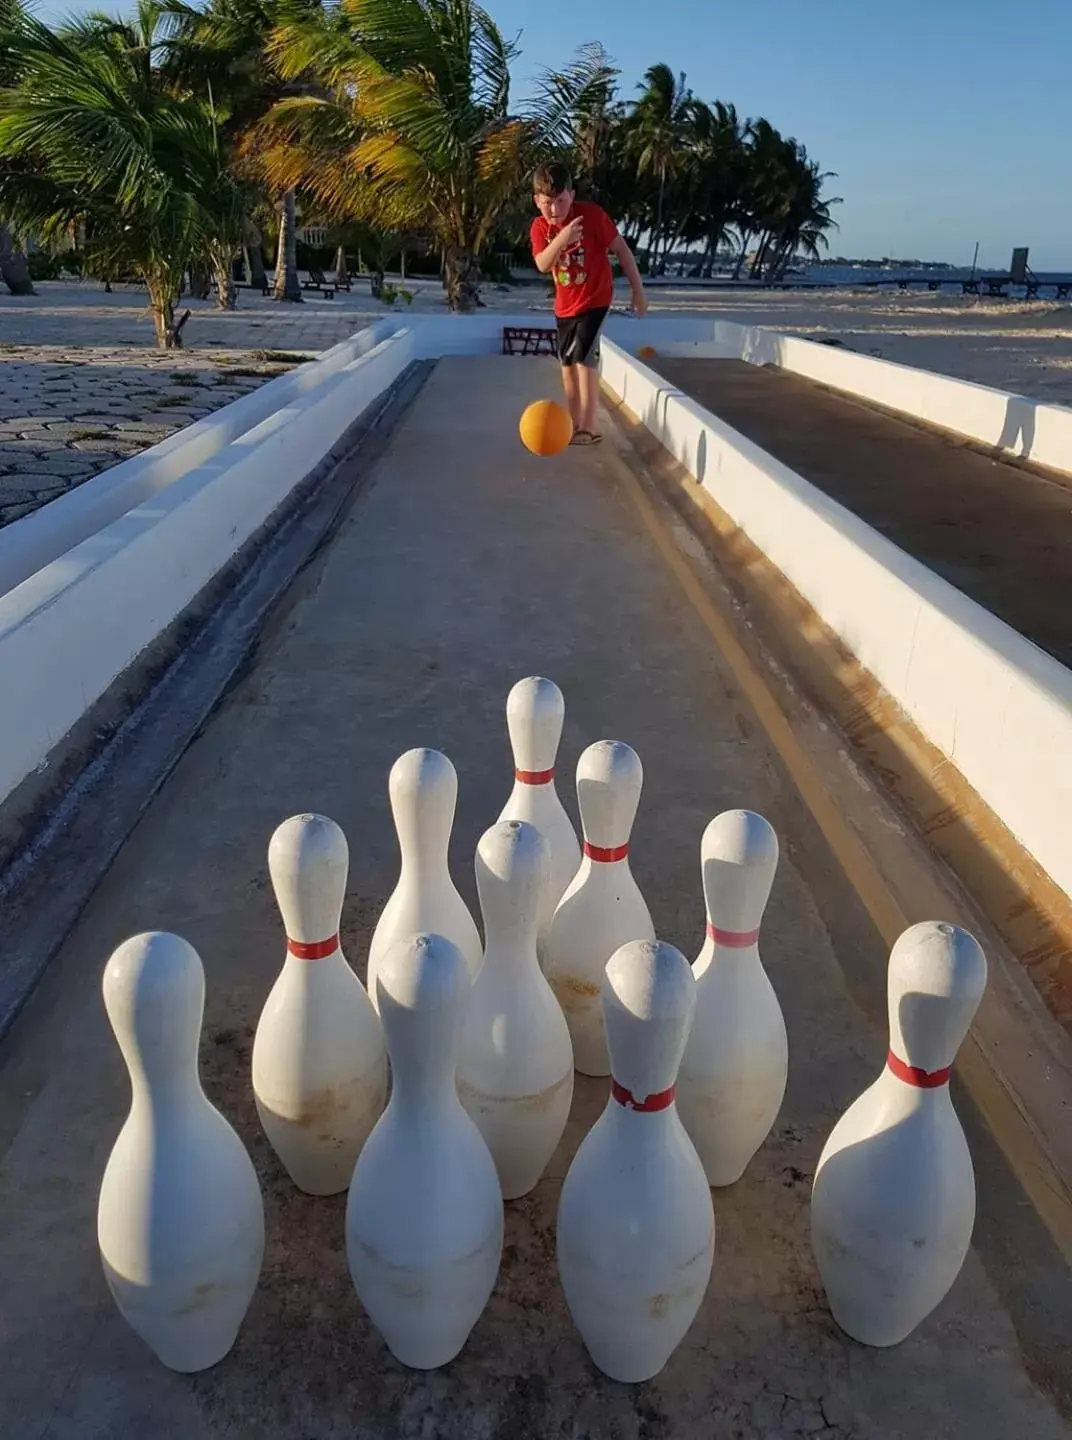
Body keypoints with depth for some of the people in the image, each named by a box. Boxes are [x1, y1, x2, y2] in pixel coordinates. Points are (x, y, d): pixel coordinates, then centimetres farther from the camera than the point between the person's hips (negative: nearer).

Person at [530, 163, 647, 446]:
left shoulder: (592, 214, -17)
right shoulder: (540, 227, -6)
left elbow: (621, 250, -10)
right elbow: (542, 265, -22)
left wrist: (638, 289, -8)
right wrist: (561, 239, -39)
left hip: (595, 299, -6)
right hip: (565, 304, 6)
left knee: (583, 358, -18)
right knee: (567, 363, 11)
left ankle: (589, 428, -15)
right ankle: (575, 426, 22)